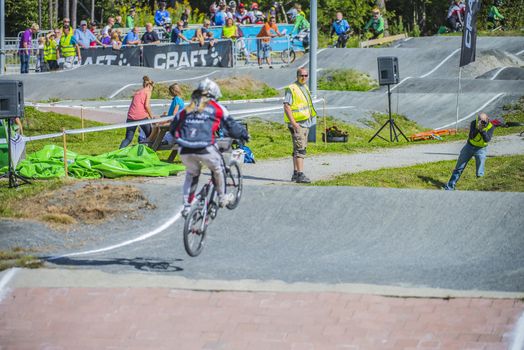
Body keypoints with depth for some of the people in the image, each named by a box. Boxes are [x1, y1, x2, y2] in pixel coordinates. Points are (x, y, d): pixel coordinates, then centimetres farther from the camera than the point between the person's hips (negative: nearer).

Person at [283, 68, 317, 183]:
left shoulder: (305, 88, 16)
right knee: (300, 149, -15)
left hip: (306, 123, 9)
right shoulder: (291, 89, -11)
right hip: (297, 124, -9)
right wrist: (293, 123, -23)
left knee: (298, 150, 12)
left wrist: (310, 119, 21)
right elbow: (286, 107, -17)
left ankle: (295, 173, 17)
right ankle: (300, 175, -20)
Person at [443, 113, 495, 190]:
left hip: (481, 149, -1)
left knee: (480, 173, -9)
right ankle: (450, 186, 20)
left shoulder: (490, 127, -18)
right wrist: (477, 129, -44)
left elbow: (487, 139, -30)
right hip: (469, 146, 1)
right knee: (459, 168, 9)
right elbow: (471, 136, -29)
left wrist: (482, 130, -43)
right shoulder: (474, 123, -18)